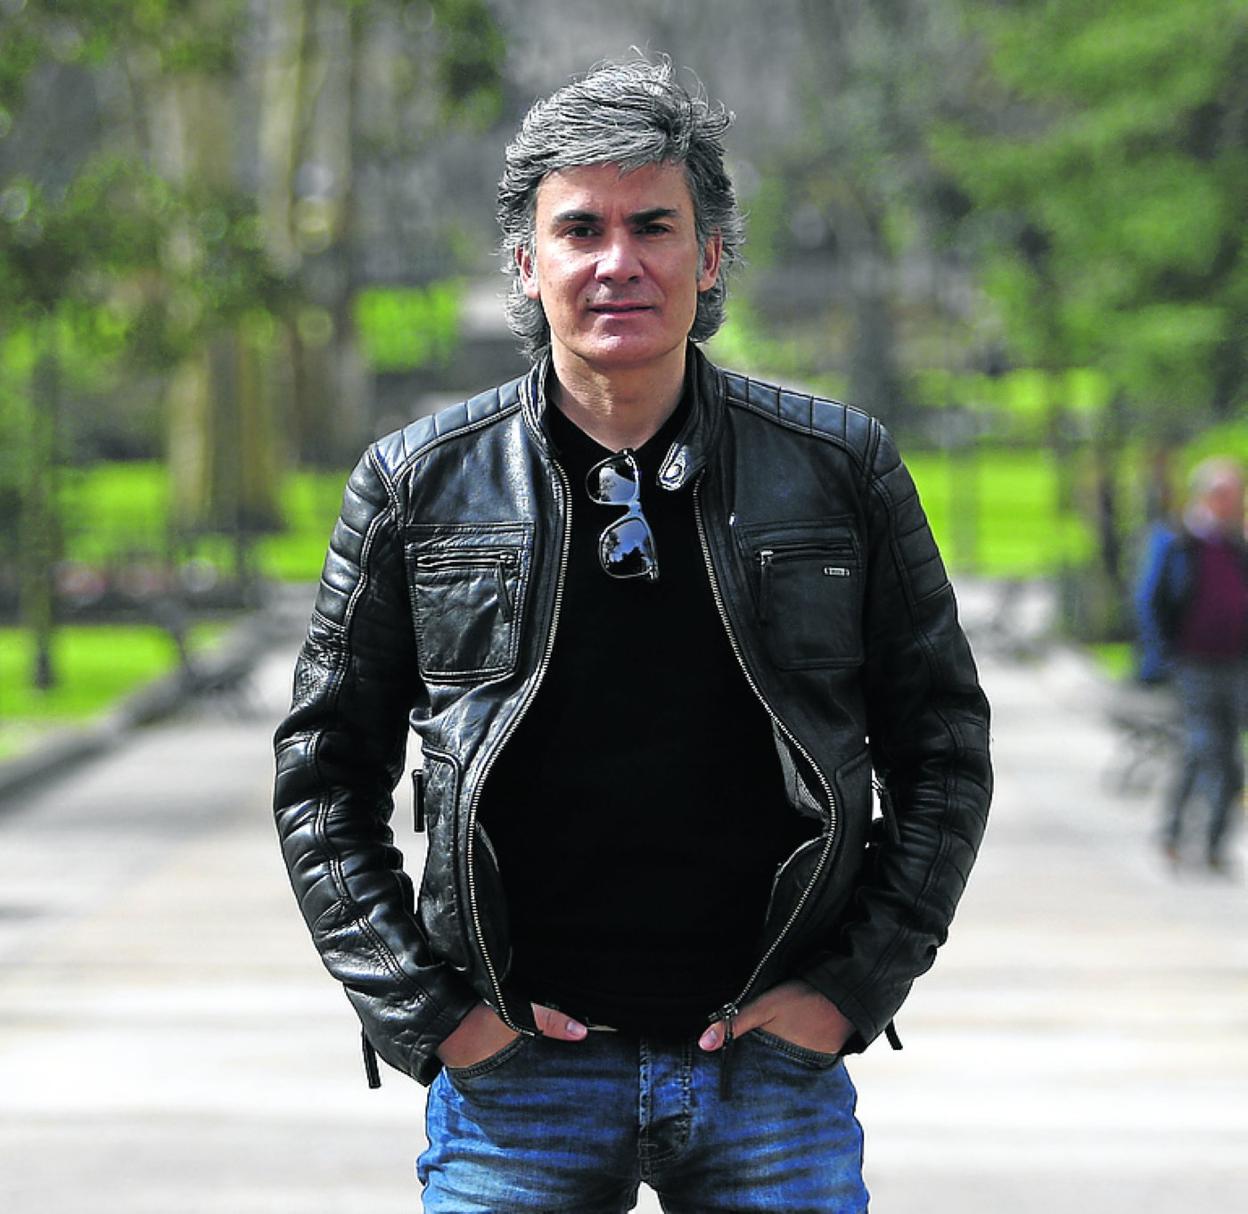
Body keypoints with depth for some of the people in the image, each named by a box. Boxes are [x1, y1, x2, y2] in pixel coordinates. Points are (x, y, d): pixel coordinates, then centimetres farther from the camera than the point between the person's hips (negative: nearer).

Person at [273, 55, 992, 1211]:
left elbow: (943, 747, 8)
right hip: (513, 1071, 0)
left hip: (776, 1069, 1)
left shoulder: (841, 469, 3)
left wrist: (852, 986, -1)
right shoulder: (416, 485, 2)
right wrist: (424, 1012, -2)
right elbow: (323, 776, 7)